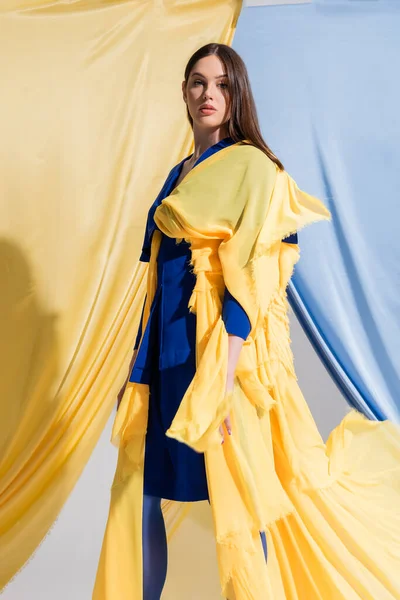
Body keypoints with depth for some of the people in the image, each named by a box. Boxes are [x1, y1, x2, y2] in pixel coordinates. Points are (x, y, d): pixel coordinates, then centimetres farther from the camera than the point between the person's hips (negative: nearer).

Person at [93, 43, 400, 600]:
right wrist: (138, 365, 17)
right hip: (165, 345, 8)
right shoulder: (180, 174, 18)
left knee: (233, 494, 1)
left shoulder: (251, 166, -6)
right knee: (137, 487, 10)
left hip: (220, 343, -8)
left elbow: (248, 280, -15)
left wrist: (223, 375, -22)